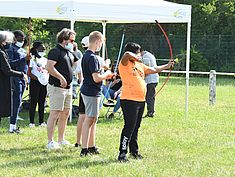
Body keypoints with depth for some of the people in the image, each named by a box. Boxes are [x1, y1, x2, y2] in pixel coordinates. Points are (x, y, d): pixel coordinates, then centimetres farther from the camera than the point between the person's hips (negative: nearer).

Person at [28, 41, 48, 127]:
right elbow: (29, 73, -11)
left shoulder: (45, 60, 14)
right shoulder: (32, 59, -6)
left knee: (42, 102, 9)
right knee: (33, 102, -4)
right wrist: (37, 78, -19)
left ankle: (41, 121, 14)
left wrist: (47, 78, 3)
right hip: (35, 82, -6)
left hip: (44, 83, 6)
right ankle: (31, 122, 0)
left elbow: (48, 71, 21)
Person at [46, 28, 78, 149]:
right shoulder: (56, 51, -12)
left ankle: (61, 140, 22)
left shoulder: (69, 53, 17)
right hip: (57, 87, -9)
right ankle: (50, 142, -7)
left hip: (67, 88, 9)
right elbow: (49, 67, -22)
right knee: (55, 114, -9)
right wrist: (61, 78, -23)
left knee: (65, 113, 13)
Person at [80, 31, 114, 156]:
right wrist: (106, 74, -6)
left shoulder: (86, 55, 11)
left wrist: (105, 75, 14)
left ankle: (91, 146, 23)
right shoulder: (92, 57, -20)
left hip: (87, 90, 10)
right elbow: (96, 78, -23)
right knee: (89, 120, -6)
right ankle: (84, 149, -5)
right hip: (92, 92, -10)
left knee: (93, 119, 16)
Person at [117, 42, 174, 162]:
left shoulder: (140, 65, 18)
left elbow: (153, 70, 29)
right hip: (129, 101, -8)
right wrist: (136, 58, -13)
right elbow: (127, 54, -29)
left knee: (135, 127, 14)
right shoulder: (125, 64, -8)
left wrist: (167, 66, 31)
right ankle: (122, 154, -11)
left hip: (140, 101, 8)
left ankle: (134, 151, 22)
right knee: (129, 127, -12)